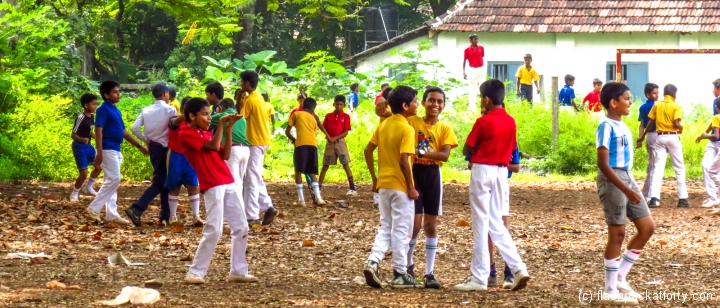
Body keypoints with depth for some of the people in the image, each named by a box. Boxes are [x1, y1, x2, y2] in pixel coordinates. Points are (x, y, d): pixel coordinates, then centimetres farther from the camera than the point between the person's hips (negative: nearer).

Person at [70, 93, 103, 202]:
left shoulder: (91, 117, 4)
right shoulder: (81, 118, -21)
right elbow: (73, 135, -22)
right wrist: (82, 140, -40)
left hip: (88, 146, 8)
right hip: (79, 147, -8)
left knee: (99, 166, 11)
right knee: (83, 173, -8)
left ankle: (88, 188, 30)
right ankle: (74, 194, 11)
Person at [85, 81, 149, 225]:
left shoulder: (116, 111, 16)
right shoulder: (103, 110, -10)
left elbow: (124, 131, 22)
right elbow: (98, 130, -17)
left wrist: (139, 146, 22)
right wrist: (99, 153, -25)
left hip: (116, 150, 9)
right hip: (108, 150, -9)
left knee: (112, 181, 9)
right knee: (114, 179, -13)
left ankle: (112, 214, 10)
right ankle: (93, 208, -11)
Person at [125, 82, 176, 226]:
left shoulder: (146, 110, 3)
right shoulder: (170, 110, -12)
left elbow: (134, 128, -3)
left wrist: (146, 139, 8)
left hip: (152, 147, 7)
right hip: (164, 148, -7)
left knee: (164, 181, 17)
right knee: (158, 183, -5)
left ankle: (166, 215, 19)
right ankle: (136, 209, -19)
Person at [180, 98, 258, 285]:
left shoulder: (207, 134, 20)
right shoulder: (186, 134, -5)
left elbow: (225, 155, 12)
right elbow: (213, 146, -14)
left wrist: (229, 129, 7)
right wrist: (221, 124, -5)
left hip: (228, 183, 8)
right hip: (212, 186, -8)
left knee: (241, 228, 7)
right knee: (214, 231, -13)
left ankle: (238, 271, 12)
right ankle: (195, 273, -5)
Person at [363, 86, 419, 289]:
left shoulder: (384, 125, 6)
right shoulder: (407, 130, -15)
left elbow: (368, 151, 8)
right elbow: (403, 161, -22)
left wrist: (374, 178, 15)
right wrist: (411, 187, -14)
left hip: (383, 184, 6)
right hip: (400, 186, -6)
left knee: (385, 227, 14)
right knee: (401, 230, 3)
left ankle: (373, 262, -6)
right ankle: (400, 274, 8)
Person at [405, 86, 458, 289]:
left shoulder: (445, 129, 2)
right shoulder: (412, 122, 0)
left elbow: (445, 155, -11)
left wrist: (422, 152, -26)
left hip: (433, 175, 2)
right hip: (414, 173, -2)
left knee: (431, 224, 5)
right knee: (415, 223, -7)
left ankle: (429, 273, 10)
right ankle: (408, 265, 16)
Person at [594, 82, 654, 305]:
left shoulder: (623, 127, 13)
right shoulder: (607, 126, -14)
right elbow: (603, 164, -20)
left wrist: (630, 187, 19)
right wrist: (625, 189, -24)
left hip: (627, 178, 9)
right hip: (612, 180, -9)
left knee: (648, 227, 8)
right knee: (617, 233, -4)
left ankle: (620, 278, 15)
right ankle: (610, 291, 3)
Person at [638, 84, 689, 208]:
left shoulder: (657, 105, 5)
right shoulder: (676, 106, -5)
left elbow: (651, 122, 5)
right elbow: (676, 123, -15)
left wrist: (643, 136, 17)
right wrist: (681, 128, 8)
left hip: (660, 137, 3)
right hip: (673, 137, -3)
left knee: (658, 168, 0)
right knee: (679, 168, 8)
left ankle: (654, 198, -12)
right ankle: (682, 198, 6)